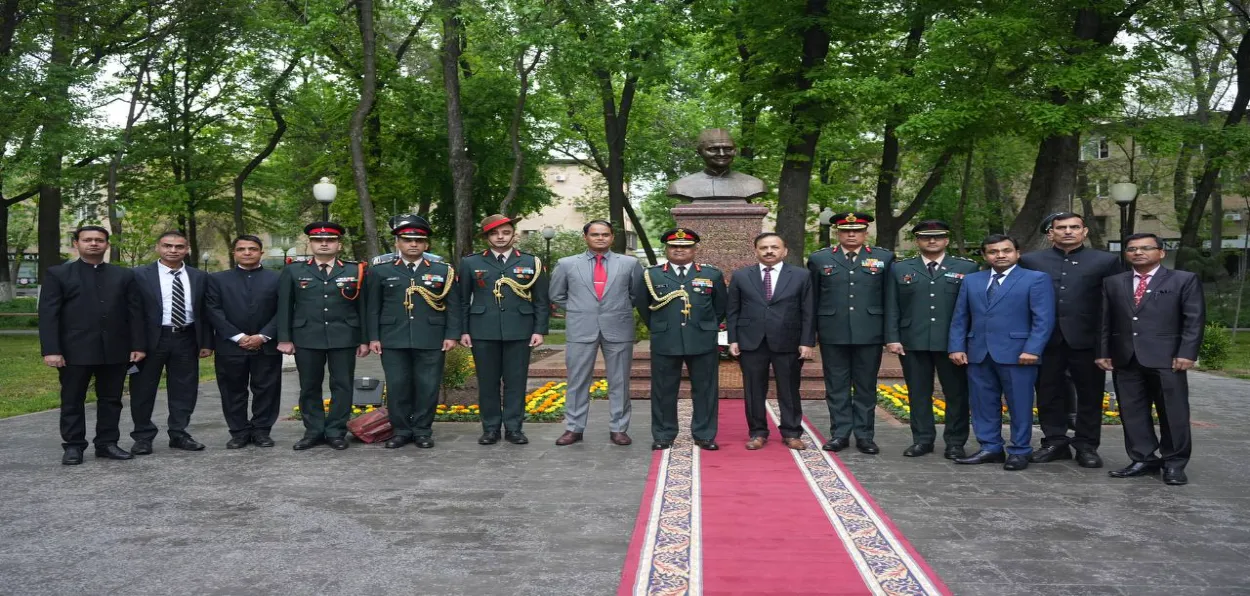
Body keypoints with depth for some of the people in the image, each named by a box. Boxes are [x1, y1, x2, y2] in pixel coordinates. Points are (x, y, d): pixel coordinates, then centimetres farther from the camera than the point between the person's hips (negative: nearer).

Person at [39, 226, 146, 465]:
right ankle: (73, 446, 15)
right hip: (75, 351, -2)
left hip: (115, 350, 2)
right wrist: (51, 350, -12)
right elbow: (48, 315, -3)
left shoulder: (124, 275, 10)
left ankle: (107, 443, 17)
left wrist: (138, 345, -1)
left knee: (111, 400, 8)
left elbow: (135, 313, 7)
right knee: (72, 401, 6)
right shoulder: (58, 274, 3)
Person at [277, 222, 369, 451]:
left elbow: (363, 307, 4)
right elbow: (284, 307, 6)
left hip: (344, 338, 0)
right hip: (306, 338, 1)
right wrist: (284, 338, -1)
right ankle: (313, 432, 17)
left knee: (342, 385, 2)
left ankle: (336, 432, 11)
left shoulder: (355, 271, 5)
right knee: (309, 387, 6)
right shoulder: (293, 271, 7)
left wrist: (364, 340, 0)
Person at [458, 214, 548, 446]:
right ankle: (490, 428, 14)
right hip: (483, 332, 0)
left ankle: (514, 428, 13)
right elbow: (463, 300, 8)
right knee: (487, 382, 5)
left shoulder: (532, 262, 6)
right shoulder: (471, 263, 7)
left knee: (516, 381, 3)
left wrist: (539, 330, -2)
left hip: (519, 332, 0)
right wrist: (463, 331, 1)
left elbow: (542, 301, 5)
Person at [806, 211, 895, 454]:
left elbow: (890, 299, 5)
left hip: (869, 334, 0)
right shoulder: (819, 259, 6)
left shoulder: (884, 258, 6)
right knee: (836, 386, 6)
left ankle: (864, 436, 15)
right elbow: (812, 300, 7)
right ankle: (840, 434, 15)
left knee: (866, 386, 7)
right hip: (833, 335, 0)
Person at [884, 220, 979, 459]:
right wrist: (892, 338, -2)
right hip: (913, 343, 1)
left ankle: (955, 442, 13)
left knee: (956, 394, 3)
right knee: (918, 393, 7)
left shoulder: (967, 268, 6)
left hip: (954, 343, -1)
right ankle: (922, 439, 17)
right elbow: (892, 308, 6)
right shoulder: (900, 269, 9)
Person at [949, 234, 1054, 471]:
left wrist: (1032, 350, -15)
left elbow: (1044, 319, -6)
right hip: (978, 353, 4)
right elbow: (959, 318, 13)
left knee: (1019, 405, 1)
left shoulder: (1036, 279, 1)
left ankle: (1019, 451, 11)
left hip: (1017, 353, -4)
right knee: (983, 403, 7)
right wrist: (957, 347, 2)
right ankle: (990, 449, 17)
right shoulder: (971, 280, 14)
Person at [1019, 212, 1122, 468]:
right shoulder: (1030, 261, 6)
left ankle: (1086, 446, 15)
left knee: (1090, 395, 5)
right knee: (1049, 394, 7)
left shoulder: (1106, 261, 4)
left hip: (1087, 339, -1)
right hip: (1046, 339, 1)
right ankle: (1055, 442, 18)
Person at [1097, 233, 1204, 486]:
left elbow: (1194, 320, -2)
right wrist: (1103, 352, 4)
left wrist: (1186, 353, -11)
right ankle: (1143, 460, 13)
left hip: (1166, 358, -3)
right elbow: (1105, 321, 12)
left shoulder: (1184, 280, 4)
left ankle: (1174, 464, 11)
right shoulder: (1113, 283, 14)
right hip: (1125, 359, 4)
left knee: (1173, 413, 0)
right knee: (1132, 412, 4)